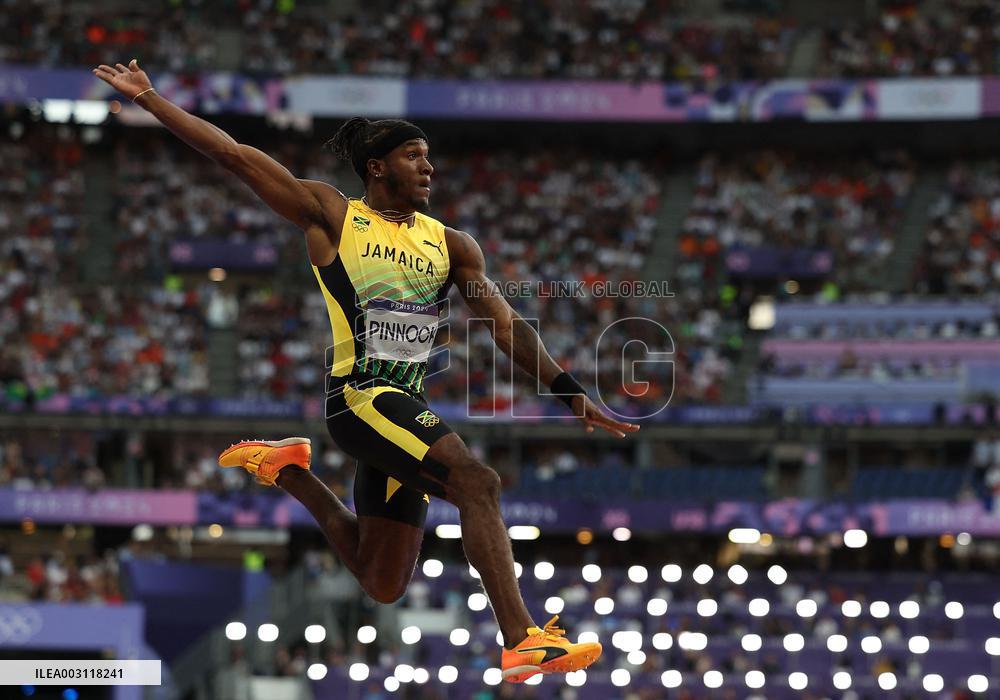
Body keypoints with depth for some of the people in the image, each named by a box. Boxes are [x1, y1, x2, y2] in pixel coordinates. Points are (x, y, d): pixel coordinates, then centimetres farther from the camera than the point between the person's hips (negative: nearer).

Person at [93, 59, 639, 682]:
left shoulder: (450, 244, 15)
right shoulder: (332, 216, 3)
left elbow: (506, 325, 11)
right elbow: (233, 154, 2)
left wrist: (571, 393, 0)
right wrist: (149, 99, 0)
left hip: (405, 408, 7)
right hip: (361, 393, -7)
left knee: (383, 585, 11)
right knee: (478, 483, -28)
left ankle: (289, 469, 31)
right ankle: (523, 642, -35)